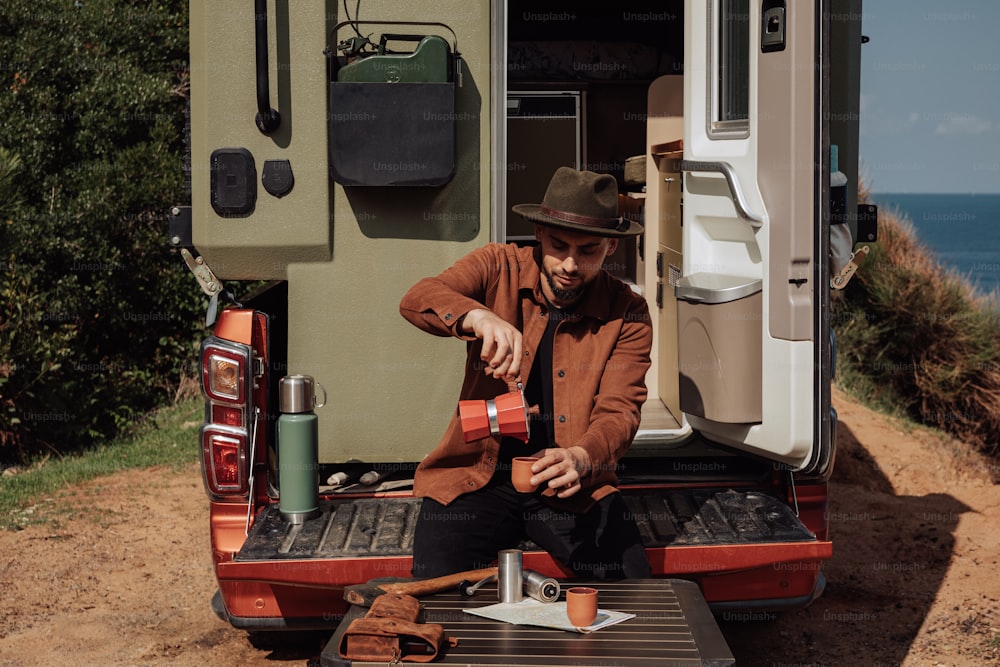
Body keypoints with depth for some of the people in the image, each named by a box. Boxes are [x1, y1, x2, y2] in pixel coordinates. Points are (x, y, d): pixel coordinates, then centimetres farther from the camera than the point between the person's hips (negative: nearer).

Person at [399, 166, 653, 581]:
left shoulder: (627, 314, -1)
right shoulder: (500, 267, -2)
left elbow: (619, 411, -10)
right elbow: (416, 300, -18)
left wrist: (580, 459, -34)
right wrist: (477, 317, -41)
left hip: (572, 486, 1)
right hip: (478, 476, 0)